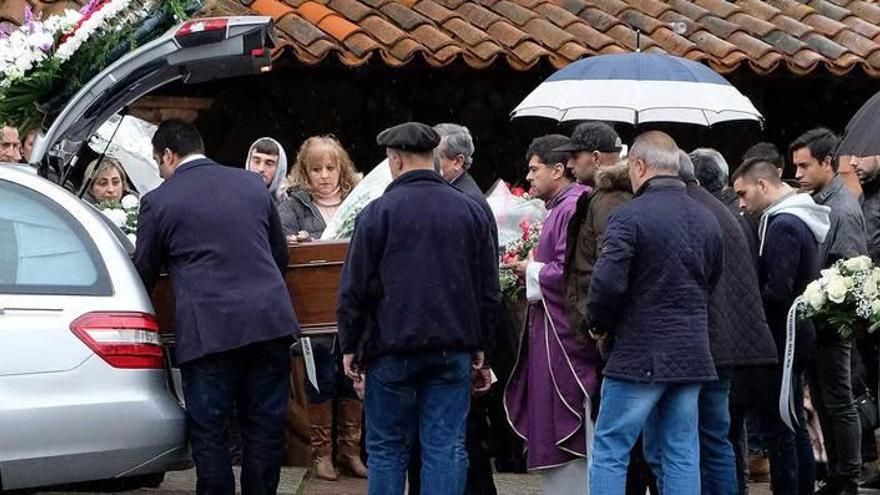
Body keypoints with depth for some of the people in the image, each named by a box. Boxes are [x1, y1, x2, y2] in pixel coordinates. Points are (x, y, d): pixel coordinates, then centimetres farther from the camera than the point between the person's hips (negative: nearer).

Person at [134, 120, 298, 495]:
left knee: (209, 433, 3)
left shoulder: (158, 201, 1)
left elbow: (145, 271, 10)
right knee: (264, 428, 10)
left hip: (208, 330, -4)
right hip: (270, 321, 4)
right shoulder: (252, 184, 13)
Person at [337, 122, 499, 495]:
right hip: (454, 351, 3)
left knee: (387, 448, 7)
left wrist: (349, 346, 4)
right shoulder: (470, 211, 6)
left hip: (392, 350, -3)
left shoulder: (377, 212, -6)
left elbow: (354, 288, -6)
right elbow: (489, 289, 10)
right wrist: (480, 347, 17)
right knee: (447, 447, 3)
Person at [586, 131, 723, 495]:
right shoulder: (707, 220, 11)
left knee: (609, 453, 1)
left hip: (639, 355, -6)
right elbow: (711, 286, 15)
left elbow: (607, 283, -19)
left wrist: (598, 325, -2)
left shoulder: (630, 216, -12)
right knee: (681, 455, 9)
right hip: (693, 354, 6)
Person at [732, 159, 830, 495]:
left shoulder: (783, 225, -17)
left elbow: (777, 291, -24)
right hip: (798, 334, 10)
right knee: (795, 426, 15)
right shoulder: (800, 219, 14)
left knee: (779, 429, -7)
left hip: (781, 338, -10)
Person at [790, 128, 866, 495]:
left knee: (839, 403, -1)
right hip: (811, 321, 8)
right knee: (823, 403, 13)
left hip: (830, 324, -8)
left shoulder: (844, 210, -15)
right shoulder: (813, 202, 9)